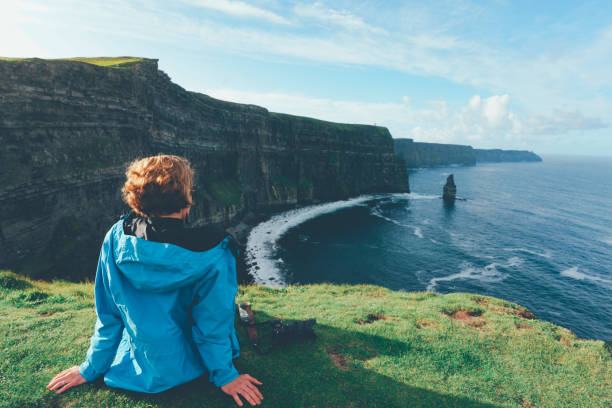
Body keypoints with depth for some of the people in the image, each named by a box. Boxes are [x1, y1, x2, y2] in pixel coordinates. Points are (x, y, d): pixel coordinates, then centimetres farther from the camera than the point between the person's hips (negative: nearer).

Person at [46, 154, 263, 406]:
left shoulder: (116, 237, -18)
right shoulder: (212, 255, -28)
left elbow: (108, 315, -8)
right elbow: (212, 325, -18)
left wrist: (91, 368, 8)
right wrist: (225, 376, -1)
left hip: (137, 368, 4)